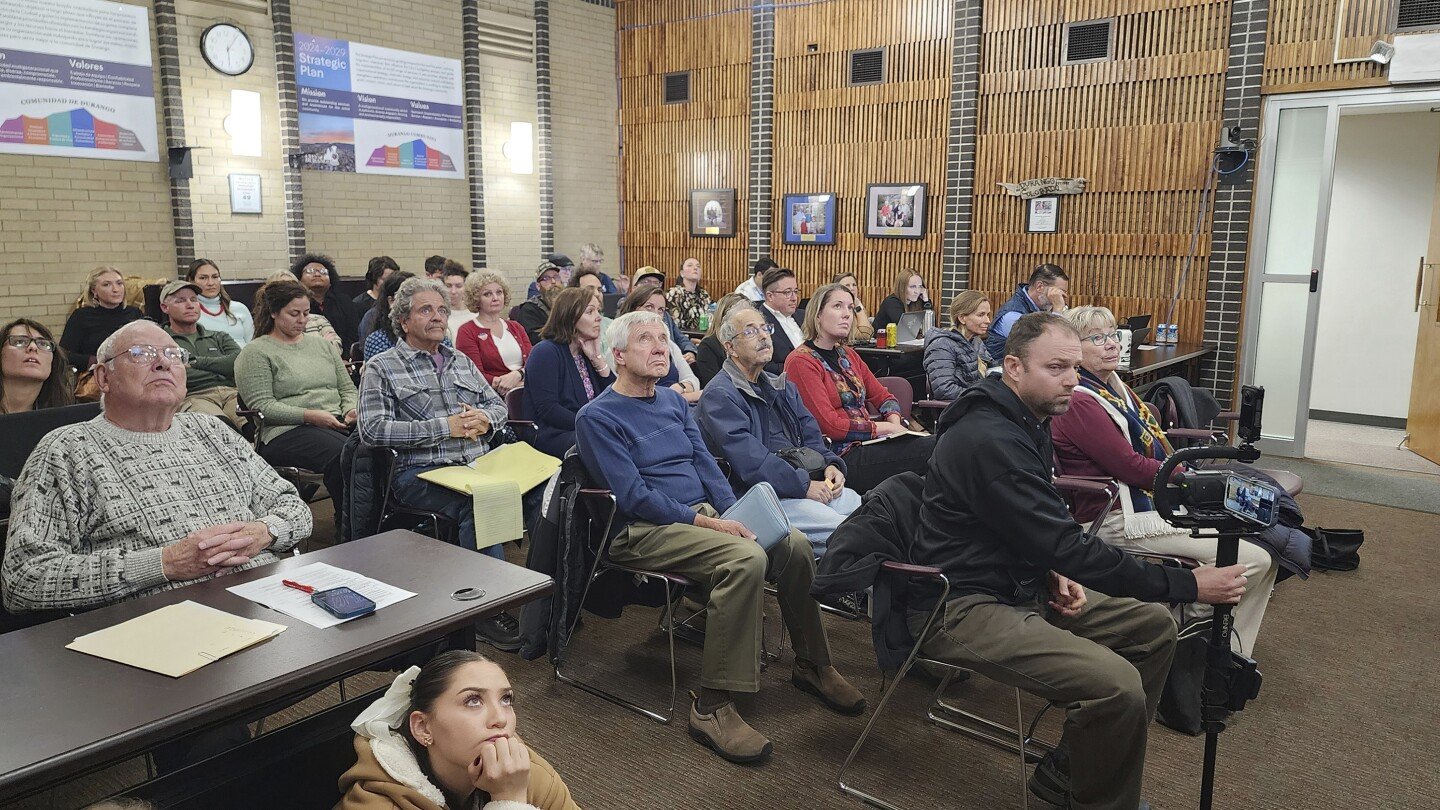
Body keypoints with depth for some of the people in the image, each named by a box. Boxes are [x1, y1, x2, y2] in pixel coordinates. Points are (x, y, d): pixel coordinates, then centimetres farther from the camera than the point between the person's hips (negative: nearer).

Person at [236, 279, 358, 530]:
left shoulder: (321, 344, 24)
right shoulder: (255, 352, 5)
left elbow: (347, 388, 24)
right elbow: (261, 406, -6)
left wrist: (351, 409, 0)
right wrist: (310, 416, -16)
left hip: (337, 423, 6)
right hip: (286, 431, -5)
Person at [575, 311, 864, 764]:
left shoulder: (674, 401, 16)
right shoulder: (597, 418, -7)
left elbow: (706, 465, 11)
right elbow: (633, 495, -15)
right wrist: (702, 522, -21)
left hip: (704, 514, 7)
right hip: (645, 531, -7)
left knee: (795, 544, -12)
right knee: (746, 558, -32)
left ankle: (812, 665, 7)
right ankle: (712, 707, -27)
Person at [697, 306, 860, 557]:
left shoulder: (783, 387, 23)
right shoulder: (719, 396, -7)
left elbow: (810, 434, 20)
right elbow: (749, 461, -17)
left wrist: (830, 464, -2)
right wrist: (804, 486, -18)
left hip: (811, 485, 9)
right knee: (842, 531, -24)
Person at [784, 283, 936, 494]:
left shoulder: (847, 355, 19)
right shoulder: (801, 362, -8)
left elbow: (884, 397, 21)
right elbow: (829, 425, -15)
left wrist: (895, 423, -2)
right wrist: (885, 428, -9)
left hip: (867, 444, 8)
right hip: (841, 456, -8)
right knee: (932, 449, -23)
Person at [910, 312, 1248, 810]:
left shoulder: (1029, 422, 8)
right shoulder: (989, 440, -25)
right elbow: (1066, 547, -27)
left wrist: (1055, 573, -1)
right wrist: (1187, 585, -22)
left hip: (1020, 582, 10)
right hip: (963, 606, -10)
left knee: (1154, 626, 9)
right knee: (1117, 686, -25)